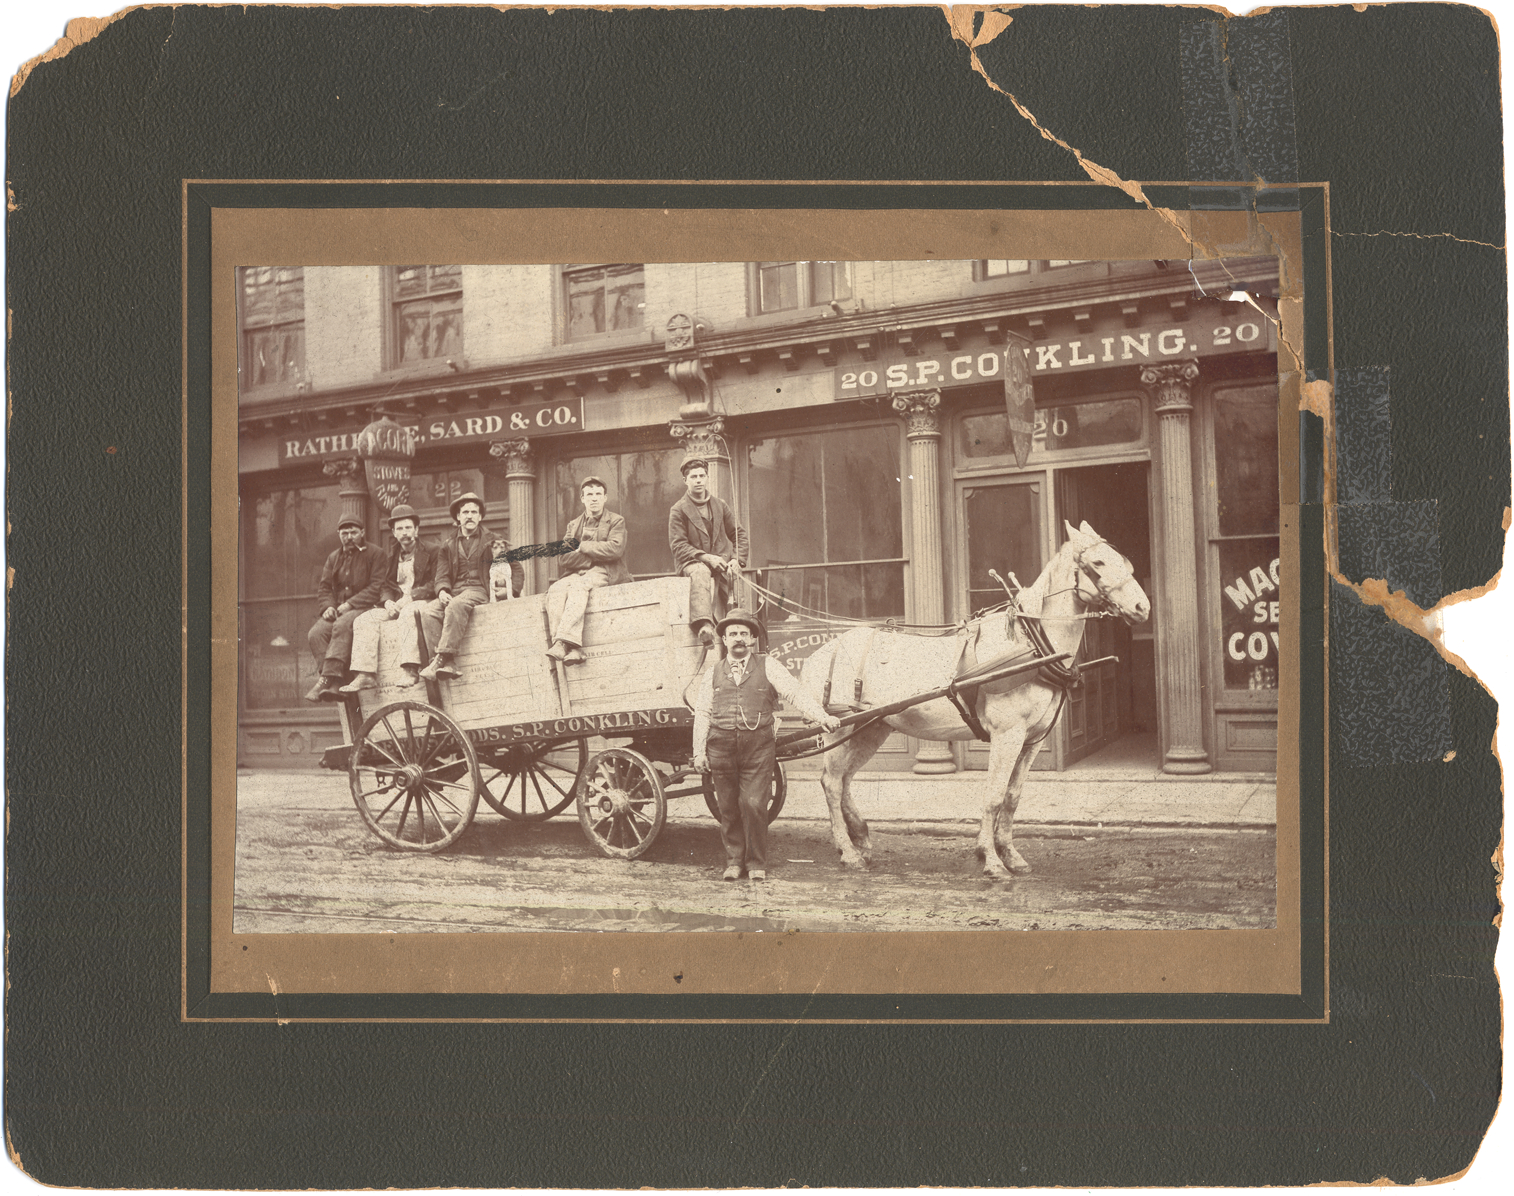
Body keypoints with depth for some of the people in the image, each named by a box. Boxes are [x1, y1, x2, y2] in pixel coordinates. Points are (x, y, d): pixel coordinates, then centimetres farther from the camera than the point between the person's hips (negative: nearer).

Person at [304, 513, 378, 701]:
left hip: (364, 608, -5)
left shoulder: (374, 554, 3)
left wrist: (350, 604, -15)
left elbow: (377, 587, -7)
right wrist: (328, 606, -3)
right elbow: (324, 587, 20)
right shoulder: (334, 558, 22)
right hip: (338, 611, 5)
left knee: (342, 625, -37)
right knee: (316, 633, -25)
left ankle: (328, 678, -44)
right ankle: (332, 684, -32)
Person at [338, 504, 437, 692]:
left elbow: (435, 585, -3)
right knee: (364, 620, -20)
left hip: (420, 602, -5)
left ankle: (411, 670, -46)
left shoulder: (431, 553, 7)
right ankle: (366, 675, -30)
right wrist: (387, 601, -8)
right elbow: (383, 586, 15)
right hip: (394, 605, 5)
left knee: (408, 613, -39)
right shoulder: (388, 557, 22)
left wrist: (410, 596, -17)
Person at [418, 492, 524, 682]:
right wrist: (443, 590, -10)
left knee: (456, 605, -37)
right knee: (429, 611, -29)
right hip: (454, 592, 3)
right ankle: (447, 665, -38)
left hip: (479, 590, -3)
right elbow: (442, 575, 13)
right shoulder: (448, 546, 21)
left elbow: (516, 570, 13)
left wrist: (511, 589, -5)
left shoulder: (492, 541, 14)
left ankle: (442, 658, -44)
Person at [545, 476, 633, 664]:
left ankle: (564, 640, -48)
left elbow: (615, 549, -9)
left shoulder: (616, 521, 11)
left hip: (603, 573, -4)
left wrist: (583, 547, -4)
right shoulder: (574, 525, 21)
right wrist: (596, 556, -8)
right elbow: (563, 559, 5)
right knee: (556, 589, -29)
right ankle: (573, 648, -43)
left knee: (578, 586, -35)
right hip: (577, 573, 4)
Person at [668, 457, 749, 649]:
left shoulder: (720, 505, 17)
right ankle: (705, 626, -60)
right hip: (693, 562, -4)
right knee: (701, 573, -40)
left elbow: (739, 534, 20)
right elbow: (678, 546, -4)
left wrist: (736, 559, 1)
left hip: (722, 561, 4)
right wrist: (707, 558, -16)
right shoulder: (678, 510, 4)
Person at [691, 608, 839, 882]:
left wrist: (823, 717, -11)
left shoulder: (767, 667, 8)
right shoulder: (713, 673, 13)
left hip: (758, 748, -2)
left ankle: (756, 864, 8)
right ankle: (734, 861, 20)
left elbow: (796, 694, 1)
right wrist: (699, 752, 7)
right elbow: (702, 713, 13)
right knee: (728, 808, 5)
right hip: (722, 748, 2)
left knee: (754, 805, -7)